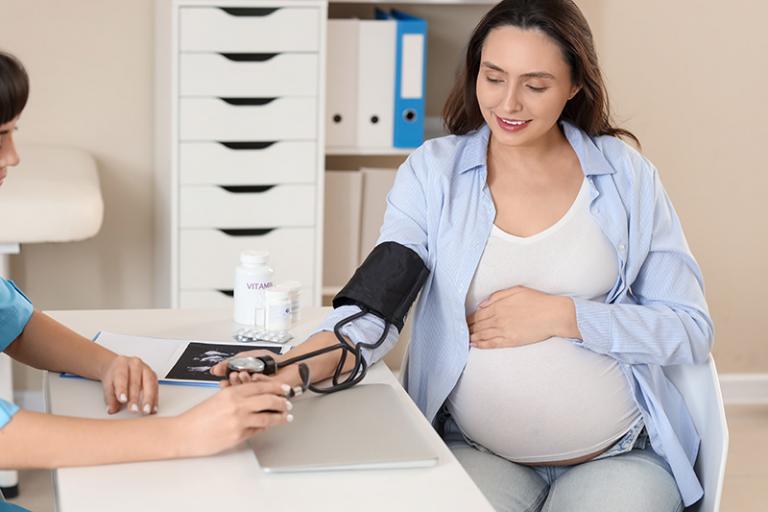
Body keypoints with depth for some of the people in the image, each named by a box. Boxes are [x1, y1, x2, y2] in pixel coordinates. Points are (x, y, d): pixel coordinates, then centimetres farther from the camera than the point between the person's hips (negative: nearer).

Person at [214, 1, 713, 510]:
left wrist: (561, 315, -13)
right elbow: (374, 303, -13)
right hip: (476, 451, 0)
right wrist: (298, 364, -33)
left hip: (620, 456, 1)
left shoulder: (625, 174, 0)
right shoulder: (432, 172, -2)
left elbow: (691, 330, 0)